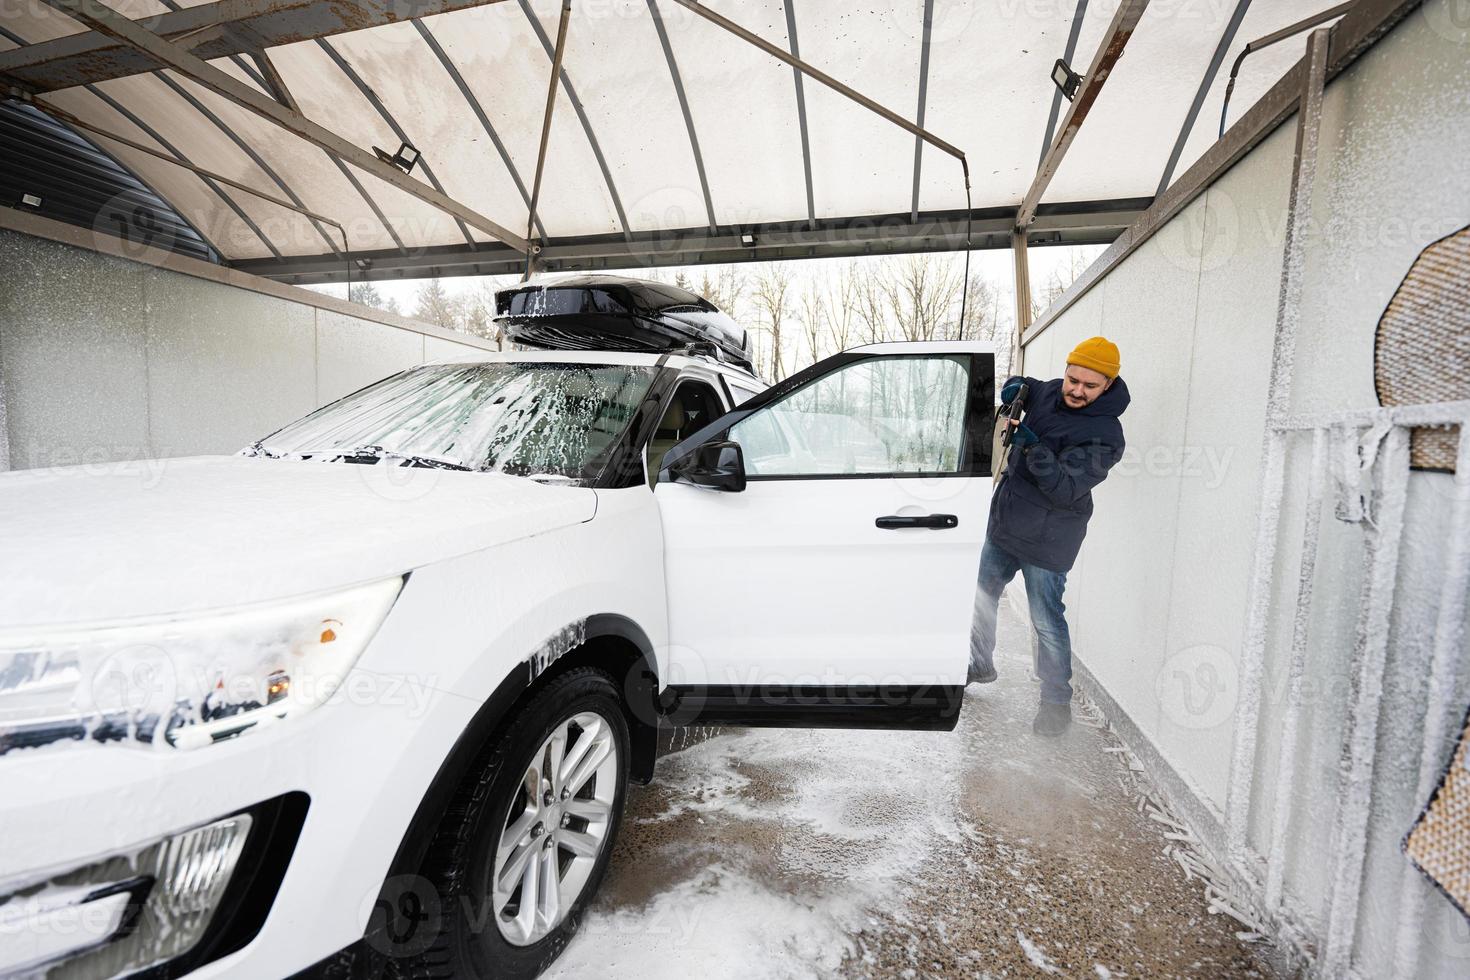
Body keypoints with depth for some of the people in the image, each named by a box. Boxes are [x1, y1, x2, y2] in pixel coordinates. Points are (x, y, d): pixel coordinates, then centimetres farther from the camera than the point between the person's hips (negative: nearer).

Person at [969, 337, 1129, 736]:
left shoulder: (1104, 434, -20)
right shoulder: (1049, 393, 1)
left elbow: (1066, 489, -26)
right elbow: (1027, 387, 25)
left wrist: (1034, 448, -37)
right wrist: (1015, 386, 0)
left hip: (1046, 538, -8)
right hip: (1004, 522, 8)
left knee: (1047, 621, 0)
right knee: (983, 595, 19)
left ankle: (1057, 703, 19)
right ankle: (980, 665, 40)